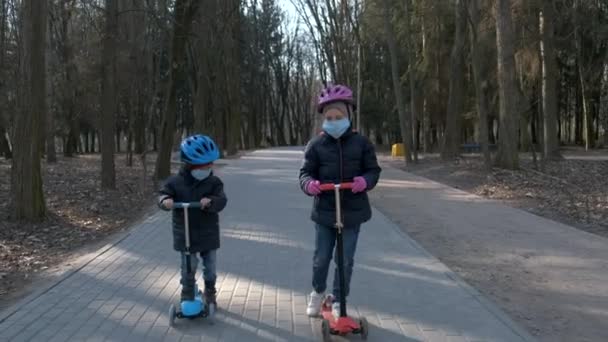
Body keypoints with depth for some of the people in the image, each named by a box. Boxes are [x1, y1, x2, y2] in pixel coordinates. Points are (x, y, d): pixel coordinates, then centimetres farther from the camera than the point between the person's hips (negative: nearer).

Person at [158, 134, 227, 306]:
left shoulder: (214, 182, -8)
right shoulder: (175, 181, -7)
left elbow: (221, 201, -18)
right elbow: (164, 195, -12)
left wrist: (210, 201, -40)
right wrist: (166, 200, -36)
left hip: (208, 234, 1)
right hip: (185, 235, -1)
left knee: (210, 267, 13)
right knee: (188, 268, 6)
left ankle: (210, 294, 36)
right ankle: (187, 297, 25)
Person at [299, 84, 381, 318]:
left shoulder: (361, 143, -3)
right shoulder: (316, 145, -4)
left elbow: (373, 169, 1)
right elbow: (306, 172, -2)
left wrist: (365, 181, -22)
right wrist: (309, 184, -26)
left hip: (352, 211, 0)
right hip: (324, 211, 0)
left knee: (346, 260, 7)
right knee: (321, 258, 10)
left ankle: (338, 300, 26)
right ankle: (318, 292, 38)